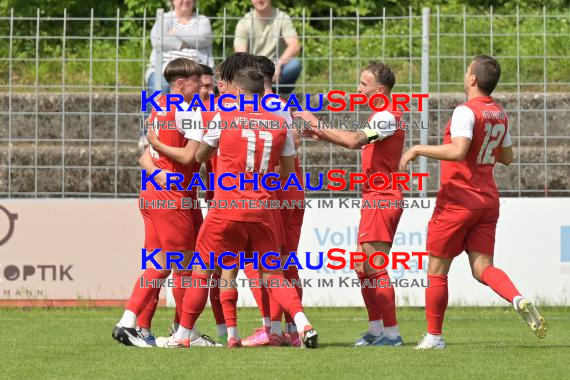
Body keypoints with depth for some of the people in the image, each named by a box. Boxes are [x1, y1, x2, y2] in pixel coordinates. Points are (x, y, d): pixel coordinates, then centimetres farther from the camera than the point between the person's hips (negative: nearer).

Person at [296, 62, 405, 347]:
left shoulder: (387, 117, -16)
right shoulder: (381, 116, 17)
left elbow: (354, 140, -28)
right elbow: (359, 142, 24)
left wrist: (316, 123, -21)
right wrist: (323, 135, 13)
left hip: (382, 197, -11)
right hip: (375, 197, 11)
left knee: (376, 268, -10)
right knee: (362, 267, 14)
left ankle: (391, 332, -8)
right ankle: (376, 329, 18)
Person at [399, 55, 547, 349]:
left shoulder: (466, 112, -15)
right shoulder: (499, 115, 10)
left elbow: (458, 151, -29)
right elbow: (506, 157, 21)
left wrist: (418, 149, -20)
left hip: (458, 201, -7)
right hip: (488, 200, 7)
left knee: (437, 269, 5)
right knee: (482, 268, 3)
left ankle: (433, 336, 9)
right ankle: (519, 300, -25)